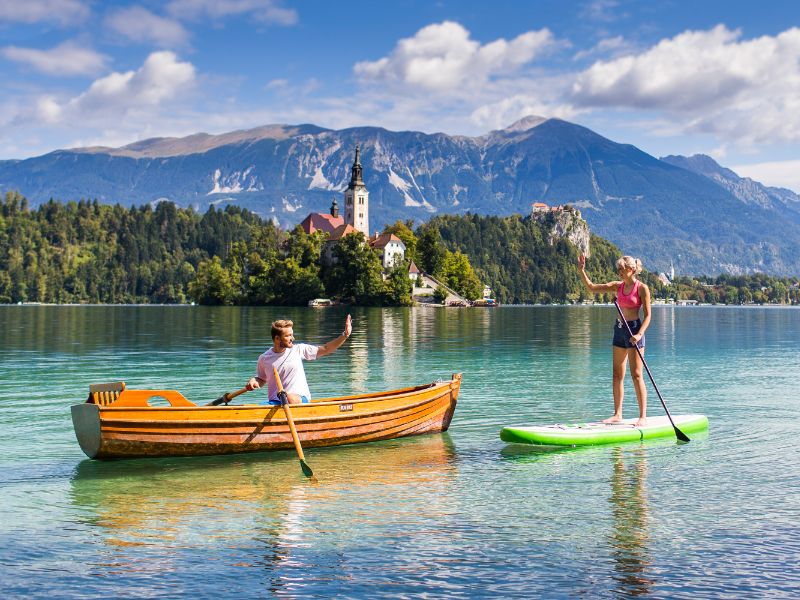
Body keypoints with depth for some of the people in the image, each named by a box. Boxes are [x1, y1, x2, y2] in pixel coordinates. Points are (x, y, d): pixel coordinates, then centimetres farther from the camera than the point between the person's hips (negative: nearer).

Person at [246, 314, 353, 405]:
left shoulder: (298, 349, 4)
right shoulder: (264, 359, 5)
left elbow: (325, 349, 5)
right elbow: (261, 379, 20)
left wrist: (344, 335, -4)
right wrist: (254, 381, -4)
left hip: (300, 399, -1)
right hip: (275, 402, 1)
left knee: (291, 398, -37)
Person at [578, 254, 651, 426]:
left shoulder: (641, 288, -7)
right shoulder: (618, 286, 10)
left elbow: (647, 315, -9)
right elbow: (591, 287, 11)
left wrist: (639, 334, -21)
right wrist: (581, 270, 1)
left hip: (634, 328, -7)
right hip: (619, 329, 7)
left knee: (636, 375, -7)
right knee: (617, 375, 7)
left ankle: (643, 417, -4)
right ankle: (617, 415, 12)